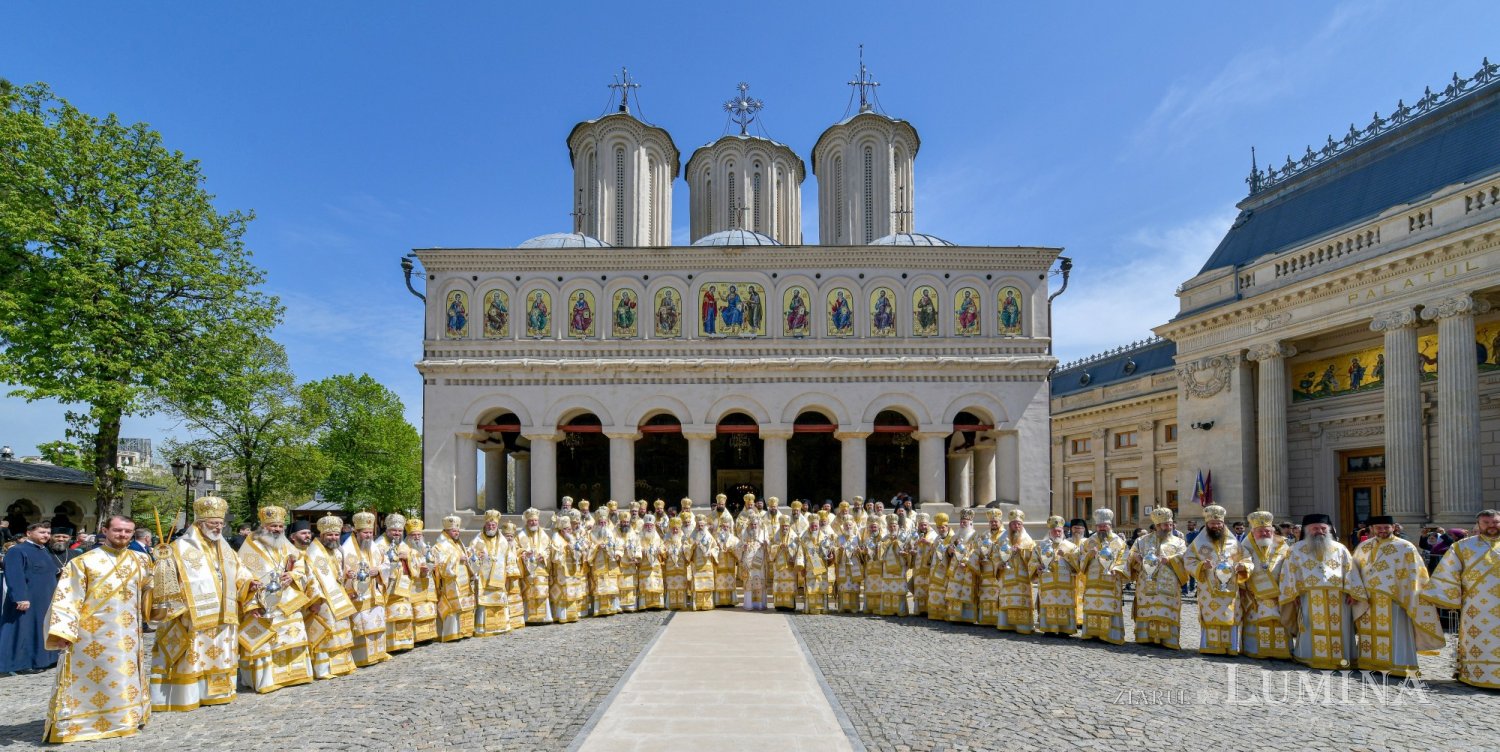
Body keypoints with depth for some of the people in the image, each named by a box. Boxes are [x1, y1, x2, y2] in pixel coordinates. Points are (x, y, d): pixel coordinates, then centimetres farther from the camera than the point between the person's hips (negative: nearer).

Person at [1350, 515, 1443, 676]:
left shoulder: (1405, 548, -1)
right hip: (1366, 600, 4)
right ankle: (1370, 662, 17)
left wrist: (1412, 600, -11)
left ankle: (1398, 666, 0)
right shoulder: (1363, 547, 11)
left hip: (1392, 599, -4)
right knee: (1369, 632, 9)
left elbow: (1414, 574, -5)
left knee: (1395, 634, -4)